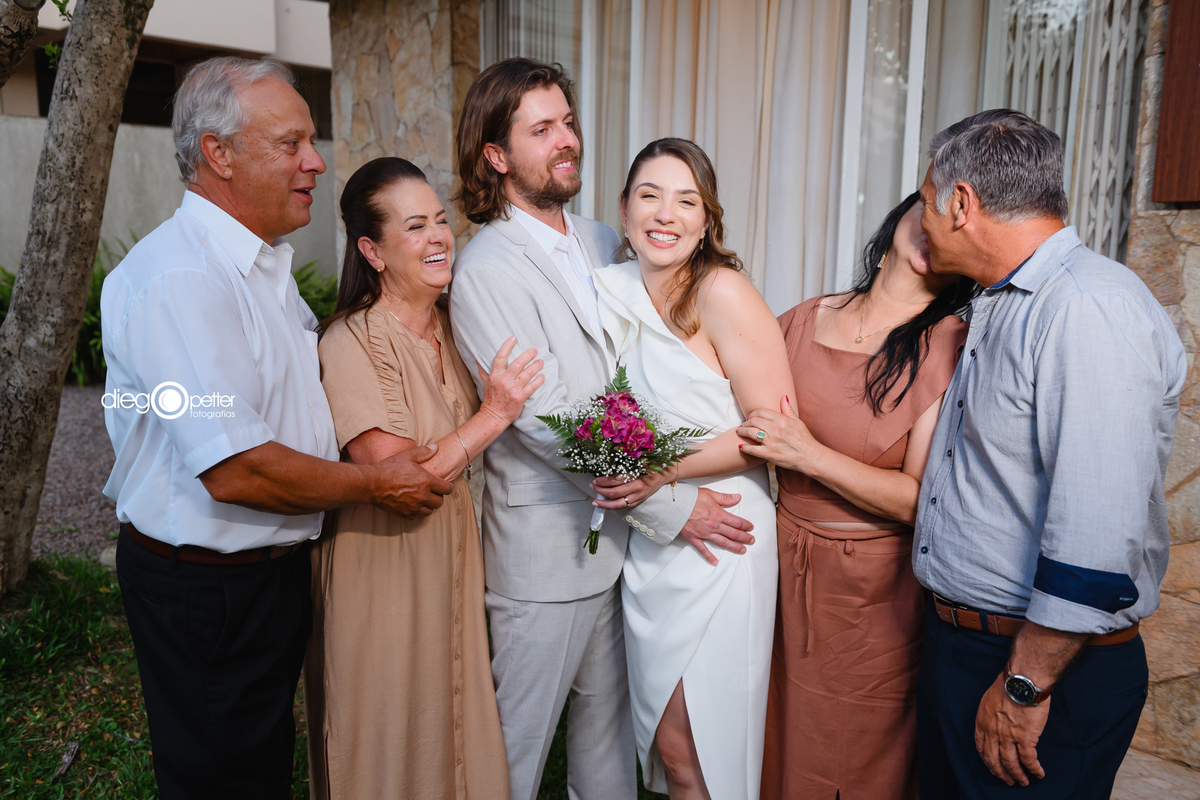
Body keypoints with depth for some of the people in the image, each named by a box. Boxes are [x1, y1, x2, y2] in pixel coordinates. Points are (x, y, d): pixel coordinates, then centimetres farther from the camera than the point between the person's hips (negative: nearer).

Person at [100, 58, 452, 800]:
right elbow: (236, 472, -30)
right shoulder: (180, 277, -25)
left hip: (272, 567, 9)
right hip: (206, 592, -9)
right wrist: (377, 483, -16)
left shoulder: (265, 264, 10)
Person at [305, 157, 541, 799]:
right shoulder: (353, 343, -19)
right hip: (385, 572, -6)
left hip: (456, 563, 7)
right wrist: (494, 414, -23)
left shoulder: (453, 323, 4)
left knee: (456, 728, 21)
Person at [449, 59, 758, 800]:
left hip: (623, 533, 7)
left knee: (610, 719, 21)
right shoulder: (486, 271, -15)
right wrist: (673, 508, -17)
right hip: (547, 549, -6)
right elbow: (549, 424, -20)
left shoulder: (604, 243, 8)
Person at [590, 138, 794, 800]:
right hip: (647, 540, 6)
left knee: (696, 745, 6)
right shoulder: (615, 292, 7)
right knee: (663, 741, 15)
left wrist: (665, 471, -18)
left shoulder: (721, 291, -13)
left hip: (720, 540, -6)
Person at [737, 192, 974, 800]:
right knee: (777, 750, 19)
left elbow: (922, 499, -16)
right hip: (784, 569, 4)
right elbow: (750, 425, 10)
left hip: (876, 591, -3)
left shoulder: (951, 350, -13)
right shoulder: (801, 321, 0)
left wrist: (811, 455, -23)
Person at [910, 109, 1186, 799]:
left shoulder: (1091, 308, -22)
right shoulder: (998, 309, 11)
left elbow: (1099, 540, -29)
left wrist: (1025, 685, -22)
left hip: (1049, 665, -9)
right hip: (957, 640, 9)